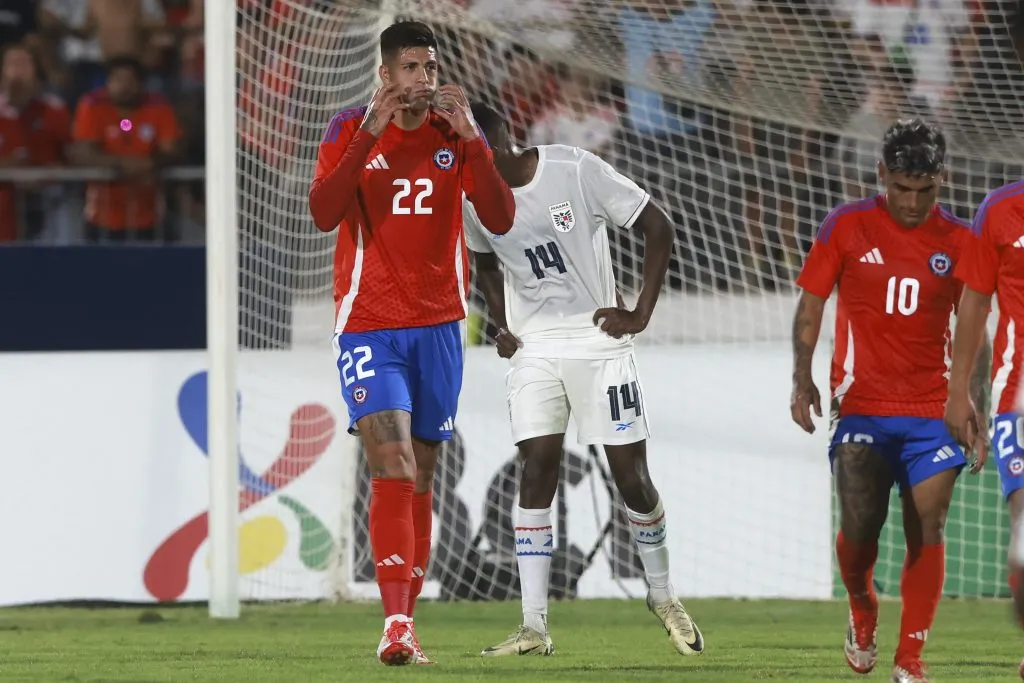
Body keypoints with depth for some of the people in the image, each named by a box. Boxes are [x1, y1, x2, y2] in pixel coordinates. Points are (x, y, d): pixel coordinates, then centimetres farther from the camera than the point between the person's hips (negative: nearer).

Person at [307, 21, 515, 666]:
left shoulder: (458, 134, 4)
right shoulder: (350, 130, -2)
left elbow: (501, 219, -7)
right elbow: (324, 213, -17)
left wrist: (470, 138, -17)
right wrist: (371, 134, -23)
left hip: (438, 327, 3)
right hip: (368, 327, -3)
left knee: (420, 478, 8)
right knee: (393, 464, -19)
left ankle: (406, 622, 17)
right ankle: (397, 624, -24)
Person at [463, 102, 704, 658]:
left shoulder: (576, 172, -15)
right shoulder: (473, 201, -1)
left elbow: (658, 230, -7)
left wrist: (640, 314, -9)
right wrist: (503, 326, 9)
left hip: (597, 338, -3)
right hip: (534, 347, 3)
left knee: (630, 473, -1)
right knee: (537, 470, -8)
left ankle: (662, 595, 22)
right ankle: (534, 627, -10)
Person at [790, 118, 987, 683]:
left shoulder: (959, 240, 4)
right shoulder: (846, 227, 0)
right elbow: (810, 306, 5)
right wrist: (802, 378, -8)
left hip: (932, 411, 1)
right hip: (862, 405, -1)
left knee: (927, 532, -6)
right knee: (859, 526, -10)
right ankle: (862, 613, 22)